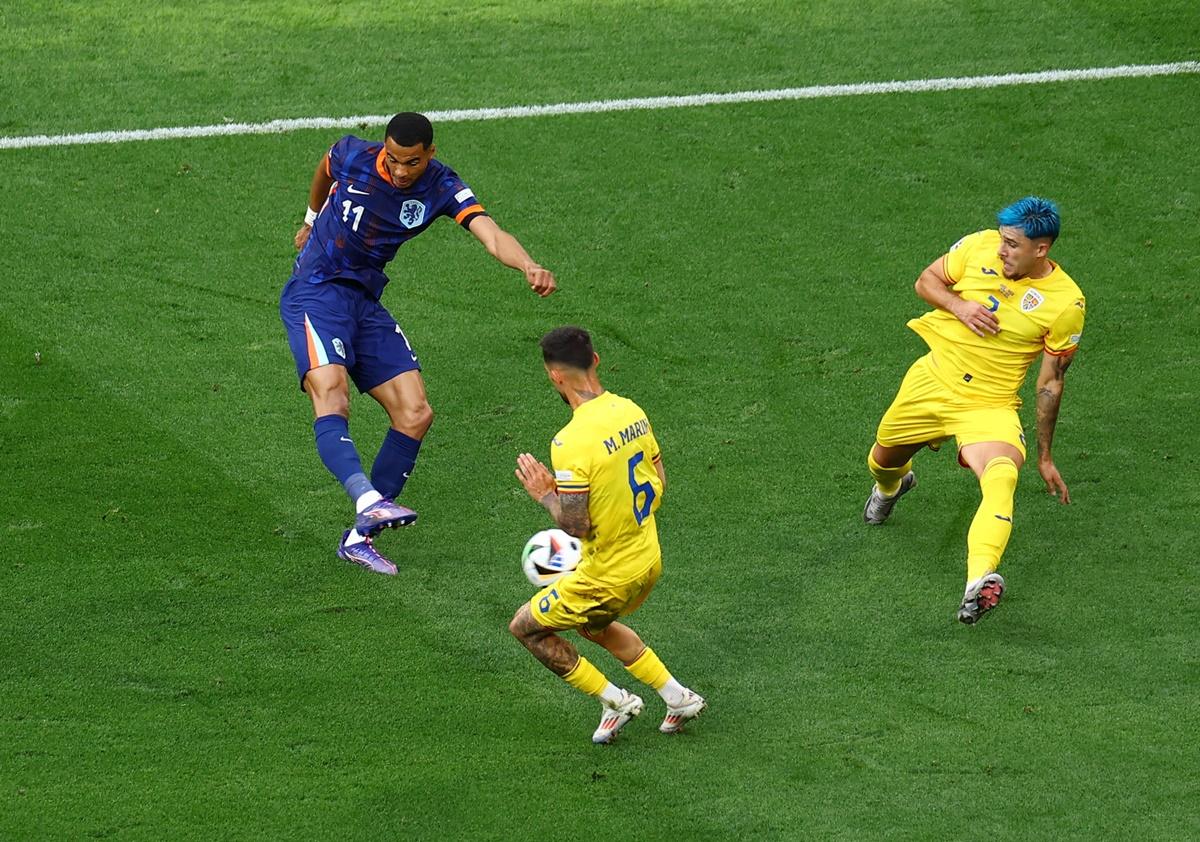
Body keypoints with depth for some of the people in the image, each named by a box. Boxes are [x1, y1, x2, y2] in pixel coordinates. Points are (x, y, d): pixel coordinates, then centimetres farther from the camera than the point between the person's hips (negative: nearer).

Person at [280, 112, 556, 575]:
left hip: (366, 302, 4)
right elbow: (325, 171, 16)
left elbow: (490, 234, -26)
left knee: (415, 414, -6)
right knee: (331, 395, -29)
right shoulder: (353, 155, -10)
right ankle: (368, 501, -52)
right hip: (315, 292, -4)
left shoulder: (442, 188, -9)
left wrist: (528, 266, -46)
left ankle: (359, 537, 0)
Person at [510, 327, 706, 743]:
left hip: (608, 575, -8)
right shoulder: (630, 411, -2)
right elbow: (658, 483, 9)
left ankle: (614, 700, 14)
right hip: (649, 559, 8)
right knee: (594, 625, 34)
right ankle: (677, 697, 32)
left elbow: (576, 525, -27)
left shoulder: (571, 442, -28)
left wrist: (545, 493, -8)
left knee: (525, 627, 13)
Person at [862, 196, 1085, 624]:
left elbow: (1050, 383, -6)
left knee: (1002, 477, -33)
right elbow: (926, 280, 6)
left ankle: (980, 581, -51)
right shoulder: (980, 246, -8)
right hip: (932, 380, 4)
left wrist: (1044, 457, 0)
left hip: (989, 407, -4)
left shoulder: (1066, 303, -14)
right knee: (884, 459, 22)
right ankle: (890, 487, 63)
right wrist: (958, 305, -16)